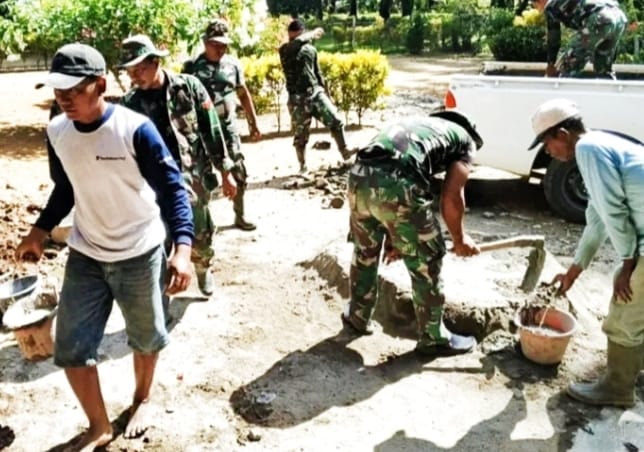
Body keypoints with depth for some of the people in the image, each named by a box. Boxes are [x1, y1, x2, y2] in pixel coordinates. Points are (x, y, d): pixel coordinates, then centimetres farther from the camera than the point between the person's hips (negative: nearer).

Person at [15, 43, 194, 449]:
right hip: (85, 256, 4)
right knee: (71, 348, 5)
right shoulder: (57, 132, -4)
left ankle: (142, 399, 46)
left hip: (141, 254, -4)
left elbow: (172, 188, -19)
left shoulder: (135, 129, -21)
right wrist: (40, 231, 4)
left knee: (145, 337, 16)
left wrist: (183, 248, -30)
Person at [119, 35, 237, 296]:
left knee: (200, 235, 13)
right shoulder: (130, 103, -2)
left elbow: (211, 130, -1)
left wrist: (226, 172, -1)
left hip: (194, 176, 0)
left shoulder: (188, 86, -5)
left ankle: (204, 269, 46)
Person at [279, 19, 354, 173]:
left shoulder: (311, 49, 8)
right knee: (300, 135, 2)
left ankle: (344, 151, 6)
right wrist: (313, 34, -13)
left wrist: (325, 93, 18)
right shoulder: (285, 50, -5)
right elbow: (298, 43, -28)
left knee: (336, 120, -7)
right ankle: (303, 165, 16)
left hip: (316, 92, 3)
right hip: (298, 98, -3)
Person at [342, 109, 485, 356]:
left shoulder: (416, 123, 38)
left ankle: (357, 316, 44)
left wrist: (393, 238, 40)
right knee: (426, 262, 12)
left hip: (359, 175, 7)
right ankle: (434, 338, 27)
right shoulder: (464, 139, 21)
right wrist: (460, 239, 24)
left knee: (365, 252, 28)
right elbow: (451, 196, 6)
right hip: (397, 184, -6)